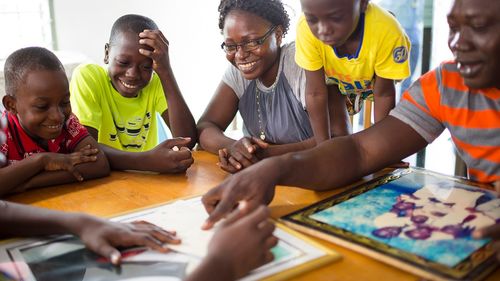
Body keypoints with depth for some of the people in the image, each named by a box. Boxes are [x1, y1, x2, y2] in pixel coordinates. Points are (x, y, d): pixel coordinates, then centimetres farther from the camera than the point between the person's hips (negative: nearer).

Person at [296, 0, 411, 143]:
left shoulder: (386, 31, -43)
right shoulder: (305, 28, -39)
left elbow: (383, 94, -27)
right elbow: (315, 93, -29)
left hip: (380, 75, -1)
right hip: (336, 77, 1)